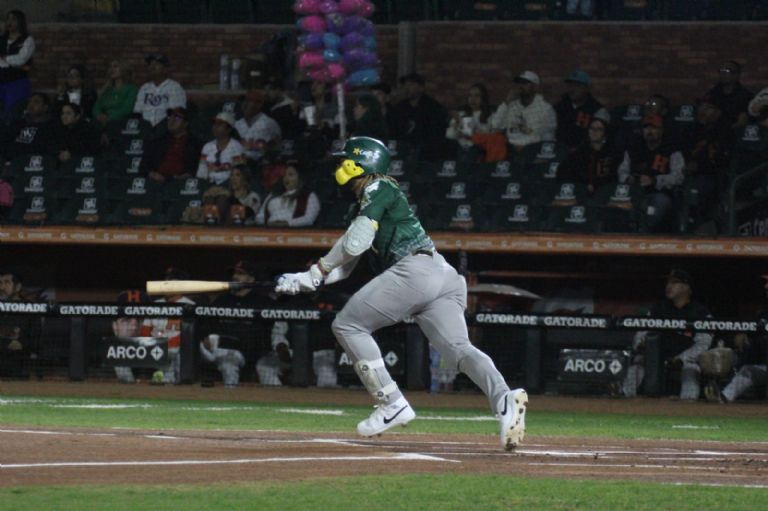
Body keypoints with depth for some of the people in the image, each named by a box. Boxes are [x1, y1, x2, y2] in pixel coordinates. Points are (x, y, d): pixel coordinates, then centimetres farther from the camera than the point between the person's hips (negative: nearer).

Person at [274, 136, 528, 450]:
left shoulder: (378, 190, 6)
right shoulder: (367, 202, 33)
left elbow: (354, 244, -7)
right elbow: (344, 268, 32)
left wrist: (317, 270, 6)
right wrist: (302, 281, 23)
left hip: (416, 270, -9)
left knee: (348, 325, 0)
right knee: (458, 348, -10)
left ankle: (392, 404, -8)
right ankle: (504, 399, -37)